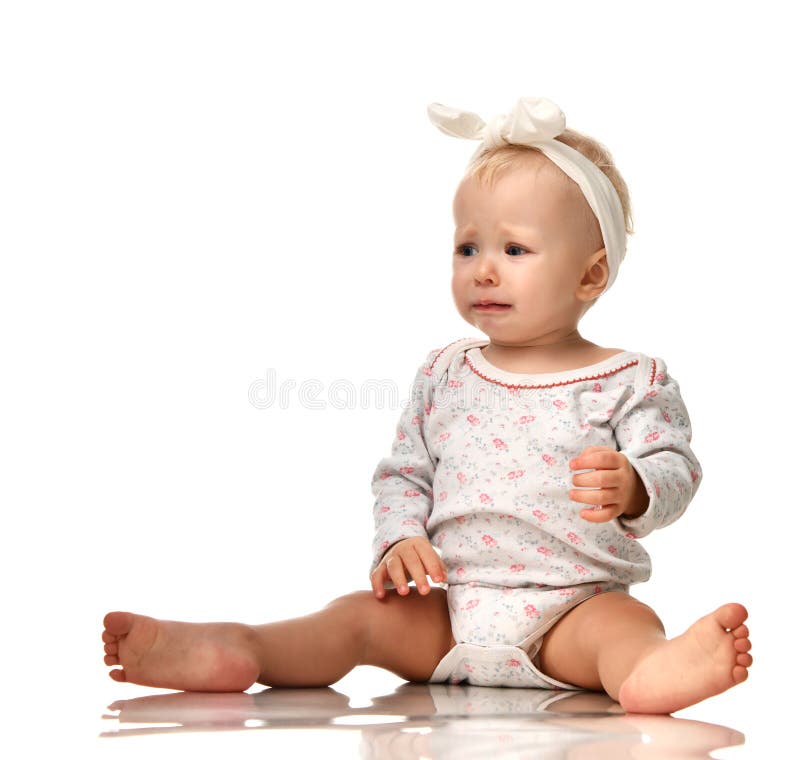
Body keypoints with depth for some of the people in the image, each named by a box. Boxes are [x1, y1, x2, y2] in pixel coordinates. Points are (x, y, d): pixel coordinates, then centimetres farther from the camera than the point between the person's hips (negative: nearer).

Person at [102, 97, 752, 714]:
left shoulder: (632, 382, 0)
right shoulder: (444, 377, 12)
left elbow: (676, 469, -4)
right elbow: (402, 474, 17)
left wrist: (631, 487, -28)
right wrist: (398, 540, -3)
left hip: (568, 609, -4)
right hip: (448, 609, 4)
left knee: (623, 620, -33)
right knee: (367, 612, -15)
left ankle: (651, 671, -63)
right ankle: (236, 651, -29)